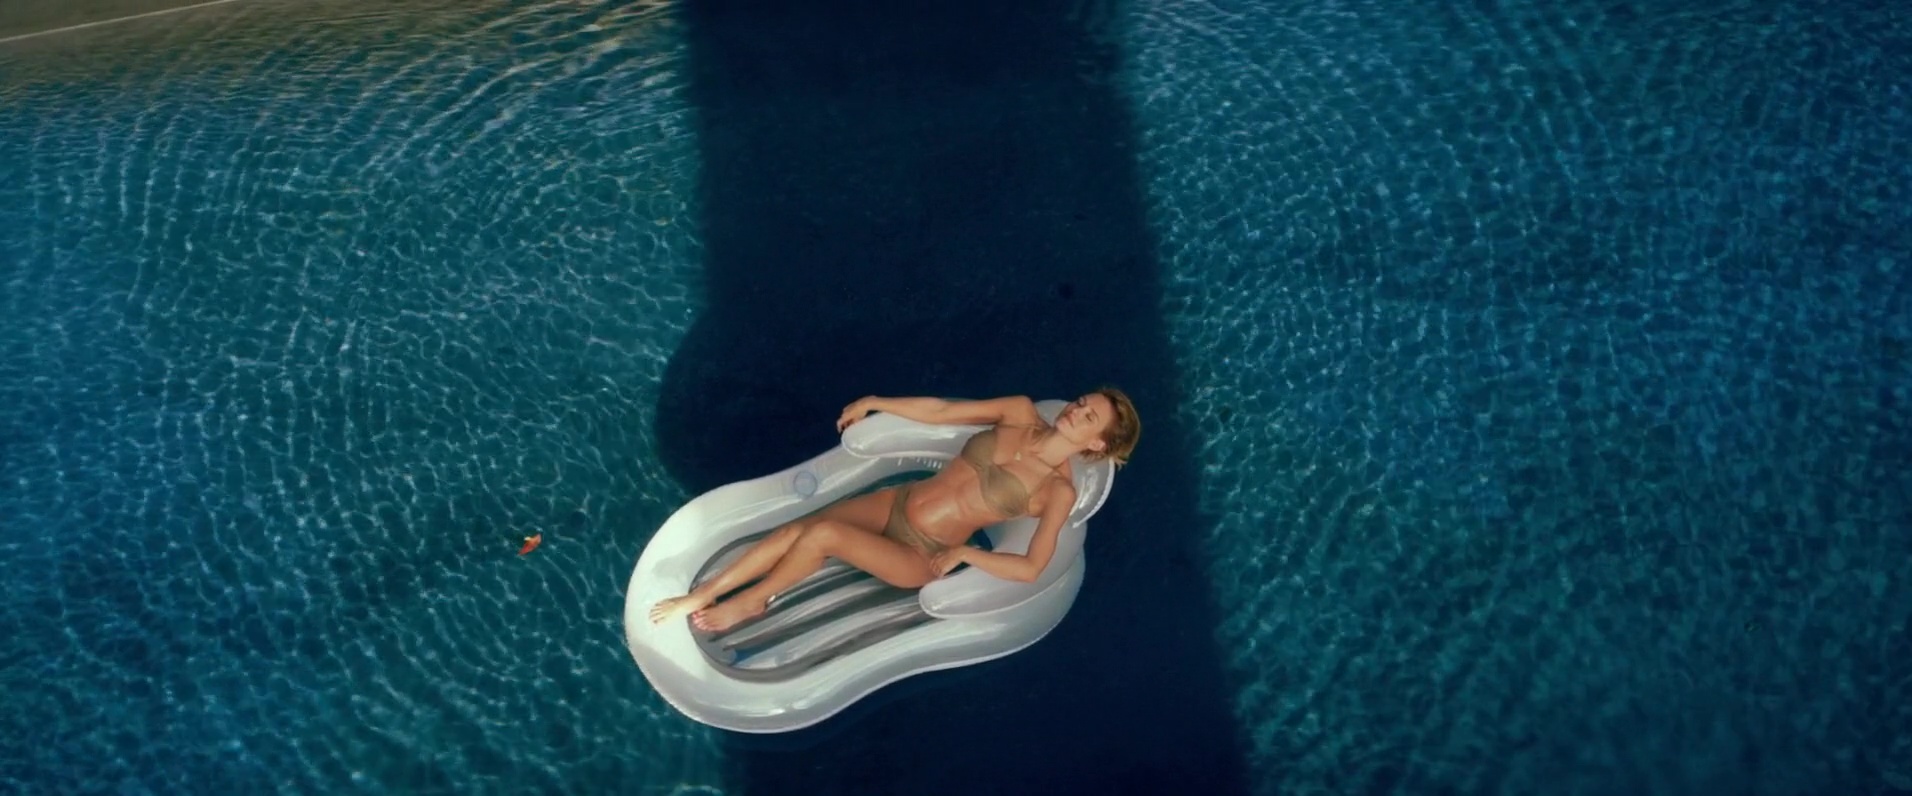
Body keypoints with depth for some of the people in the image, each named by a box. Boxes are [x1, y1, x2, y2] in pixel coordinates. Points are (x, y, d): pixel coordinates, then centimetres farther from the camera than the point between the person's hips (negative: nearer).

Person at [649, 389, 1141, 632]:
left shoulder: (1059, 491, -10)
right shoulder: (1021, 413, 2)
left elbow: (1031, 568, -12)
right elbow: (941, 411, 7)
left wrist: (965, 553, -16)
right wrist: (875, 402, 6)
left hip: (922, 556, -4)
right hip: (897, 502, 5)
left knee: (822, 534, -23)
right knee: (799, 528, -14)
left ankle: (750, 603, 4)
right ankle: (699, 597, 1)